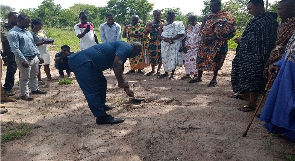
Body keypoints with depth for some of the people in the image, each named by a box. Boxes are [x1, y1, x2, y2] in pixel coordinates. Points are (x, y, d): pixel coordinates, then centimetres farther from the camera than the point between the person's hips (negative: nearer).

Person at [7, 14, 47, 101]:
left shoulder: (27, 31, 14)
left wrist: (39, 56, 15)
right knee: (25, 78, 2)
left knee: (34, 76, 20)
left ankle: (35, 89, 35)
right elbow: (15, 49, -20)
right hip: (25, 59, -8)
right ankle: (24, 94, 14)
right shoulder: (13, 33, -13)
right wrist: (23, 60, -26)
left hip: (34, 58, 8)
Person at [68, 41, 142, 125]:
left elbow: (119, 70, 35)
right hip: (81, 62, -11)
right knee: (93, 91, -7)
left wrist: (126, 88, 43)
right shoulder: (126, 47, -5)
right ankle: (102, 117, 2)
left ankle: (101, 106, 39)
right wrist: (121, 82, -10)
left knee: (101, 82, 24)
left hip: (83, 61, 11)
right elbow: (116, 64, -22)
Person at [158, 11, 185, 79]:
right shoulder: (163, 25, 12)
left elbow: (181, 34, -10)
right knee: (165, 58, 7)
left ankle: (172, 74, 4)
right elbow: (159, 35, 4)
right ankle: (166, 72, 22)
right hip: (165, 44, 4)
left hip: (174, 44, -4)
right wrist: (165, 38, -17)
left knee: (173, 58, -6)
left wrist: (172, 39, -19)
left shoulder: (178, 24, 1)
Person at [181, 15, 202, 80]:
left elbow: (201, 37, -5)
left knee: (195, 60, -5)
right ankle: (187, 74, 18)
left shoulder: (199, 27, -4)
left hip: (196, 48, -4)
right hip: (187, 48, 4)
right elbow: (184, 37, 7)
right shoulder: (187, 28, 7)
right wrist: (183, 46, -3)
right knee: (187, 60, 7)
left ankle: (195, 74, 6)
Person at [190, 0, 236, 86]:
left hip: (217, 42, -5)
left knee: (215, 60, -1)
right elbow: (202, 28, 11)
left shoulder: (225, 15, -6)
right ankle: (199, 77, 19)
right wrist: (203, 37, -8)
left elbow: (223, 31, -15)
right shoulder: (208, 16, 12)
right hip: (206, 41, 6)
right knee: (201, 58, 6)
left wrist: (212, 38, -21)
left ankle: (214, 79, 14)